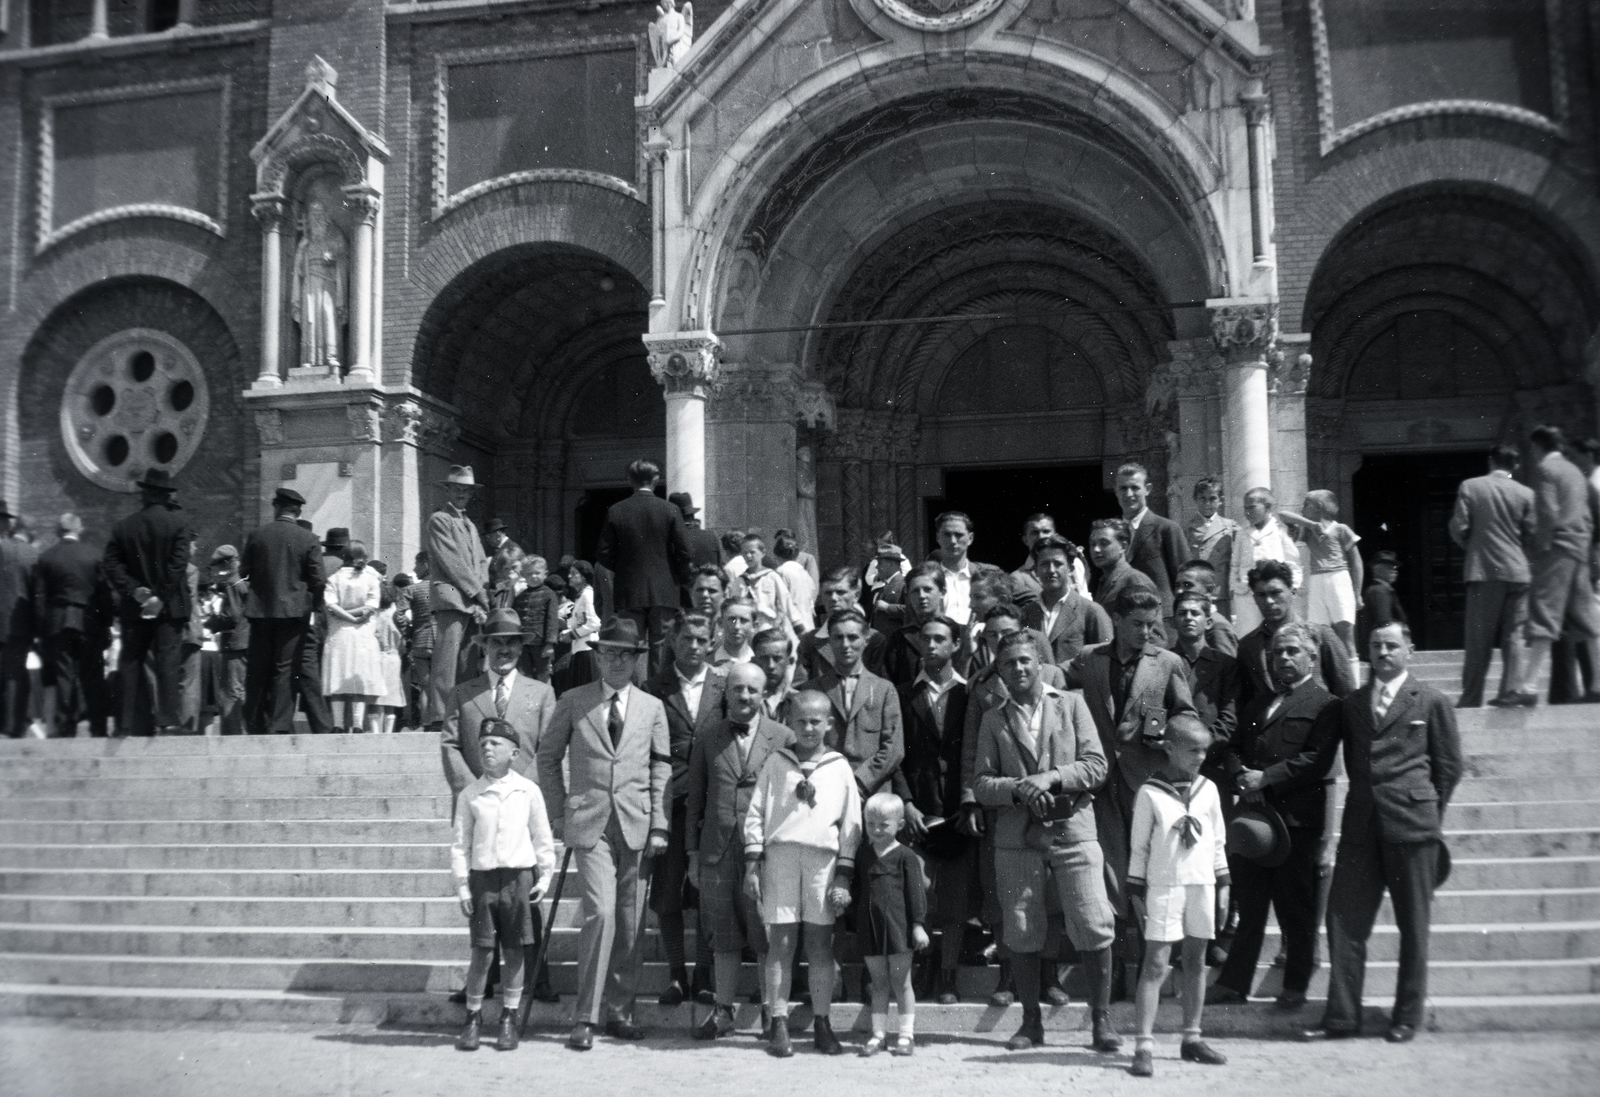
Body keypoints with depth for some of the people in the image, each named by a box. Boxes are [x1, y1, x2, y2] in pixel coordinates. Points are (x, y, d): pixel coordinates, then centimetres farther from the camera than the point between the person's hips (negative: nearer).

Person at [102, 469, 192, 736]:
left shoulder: (123, 527, 5)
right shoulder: (178, 524, -4)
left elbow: (111, 566, -2)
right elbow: (178, 564, -12)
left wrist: (134, 590, -6)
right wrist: (161, 597, -10)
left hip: (133, 608, 3)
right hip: (169, 607, -2)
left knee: (130, 664, 7)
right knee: (168, 664, -1)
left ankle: (126, 724, 6)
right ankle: (166, 722, -6)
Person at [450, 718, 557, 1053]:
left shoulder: (528, 791, 3)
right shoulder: (470, 794, 3)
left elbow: (542, 838, 9)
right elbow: (460, 843, 5)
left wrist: (545, 876, 4)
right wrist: (461, 885, 0)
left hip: (520, 877, 0)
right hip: (483, 878, 0)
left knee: (515, 952, 5)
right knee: (482, 952, -1)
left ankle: (508, 1019, 17)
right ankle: (473, 1017, 14)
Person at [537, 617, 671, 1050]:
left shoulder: (652, 707, 10)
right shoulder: (573, 702, 5)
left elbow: (660, 768, 10)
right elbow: (548, 757, 11)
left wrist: (658, 824, 3)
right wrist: (558, 814, 5)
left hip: (636, 824, 2)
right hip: (589, 823, -2)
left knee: (630, 922, 4)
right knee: (600, 912, -13)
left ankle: (620, 1011, 18)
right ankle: (587, 1018, -4)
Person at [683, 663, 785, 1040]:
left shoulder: (783, 737, 4)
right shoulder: (707, 736, 9)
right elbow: (694, 796, 12)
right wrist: (693, 853, 8)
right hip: (717, 851, 2)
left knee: (767, 938, 1)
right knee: (724, 938, 8)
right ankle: (723, 1012, 19)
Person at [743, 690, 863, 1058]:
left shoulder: (839, 767, 11)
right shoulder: (776, 762, 11)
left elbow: (851, 824, 9)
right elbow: (755, 812, 8)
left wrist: (844, 876, 2)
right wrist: (752, 863, 0)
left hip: (823, 856, 0)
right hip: (780, 853, 0)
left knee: (821, 944, 3)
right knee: (780, 943, -1)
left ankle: (822, 1023, 13)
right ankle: (779, 1025, 3)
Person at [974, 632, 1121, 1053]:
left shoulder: (1071, 705, 9)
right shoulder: (993, 720, 11)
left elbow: (1096, 765, 1)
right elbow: (981, 784, 5)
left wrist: (1051, 778, -13)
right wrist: (1019, 789, -13)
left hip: (1071, 829, -1)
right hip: (1017, 836, 1)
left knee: (1094, 927, -6)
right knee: (1021, 934, 3)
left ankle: (1102, 1019, 7)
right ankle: (1031, 1022, 16)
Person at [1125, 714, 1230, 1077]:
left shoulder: (1208, 790, 7)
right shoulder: (1150, 793, -5)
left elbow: (1217, 842, 13)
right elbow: (1139, 846, -1)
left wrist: (1223, 884, 10)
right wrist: (1136, 890, -2)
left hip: (1201, 884, 4)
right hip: (1164, 886, -4)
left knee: (1196, 961, 11)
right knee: (1155, 964, -6)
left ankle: (1192, 1038, 22)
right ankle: (1144, 1046, -7)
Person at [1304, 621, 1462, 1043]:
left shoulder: (1432, 702, 3)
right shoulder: (1350, 704, 14)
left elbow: (1450, 765, 5)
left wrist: (1427, 811, 4)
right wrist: (1366, 800, 9)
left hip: (1410, 825, -3)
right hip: (1360, 826, 3)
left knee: (1413, 924, 4)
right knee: (1345, 918, -1)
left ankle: (1408, 1016, 15)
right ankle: (1342, 1015, 4)